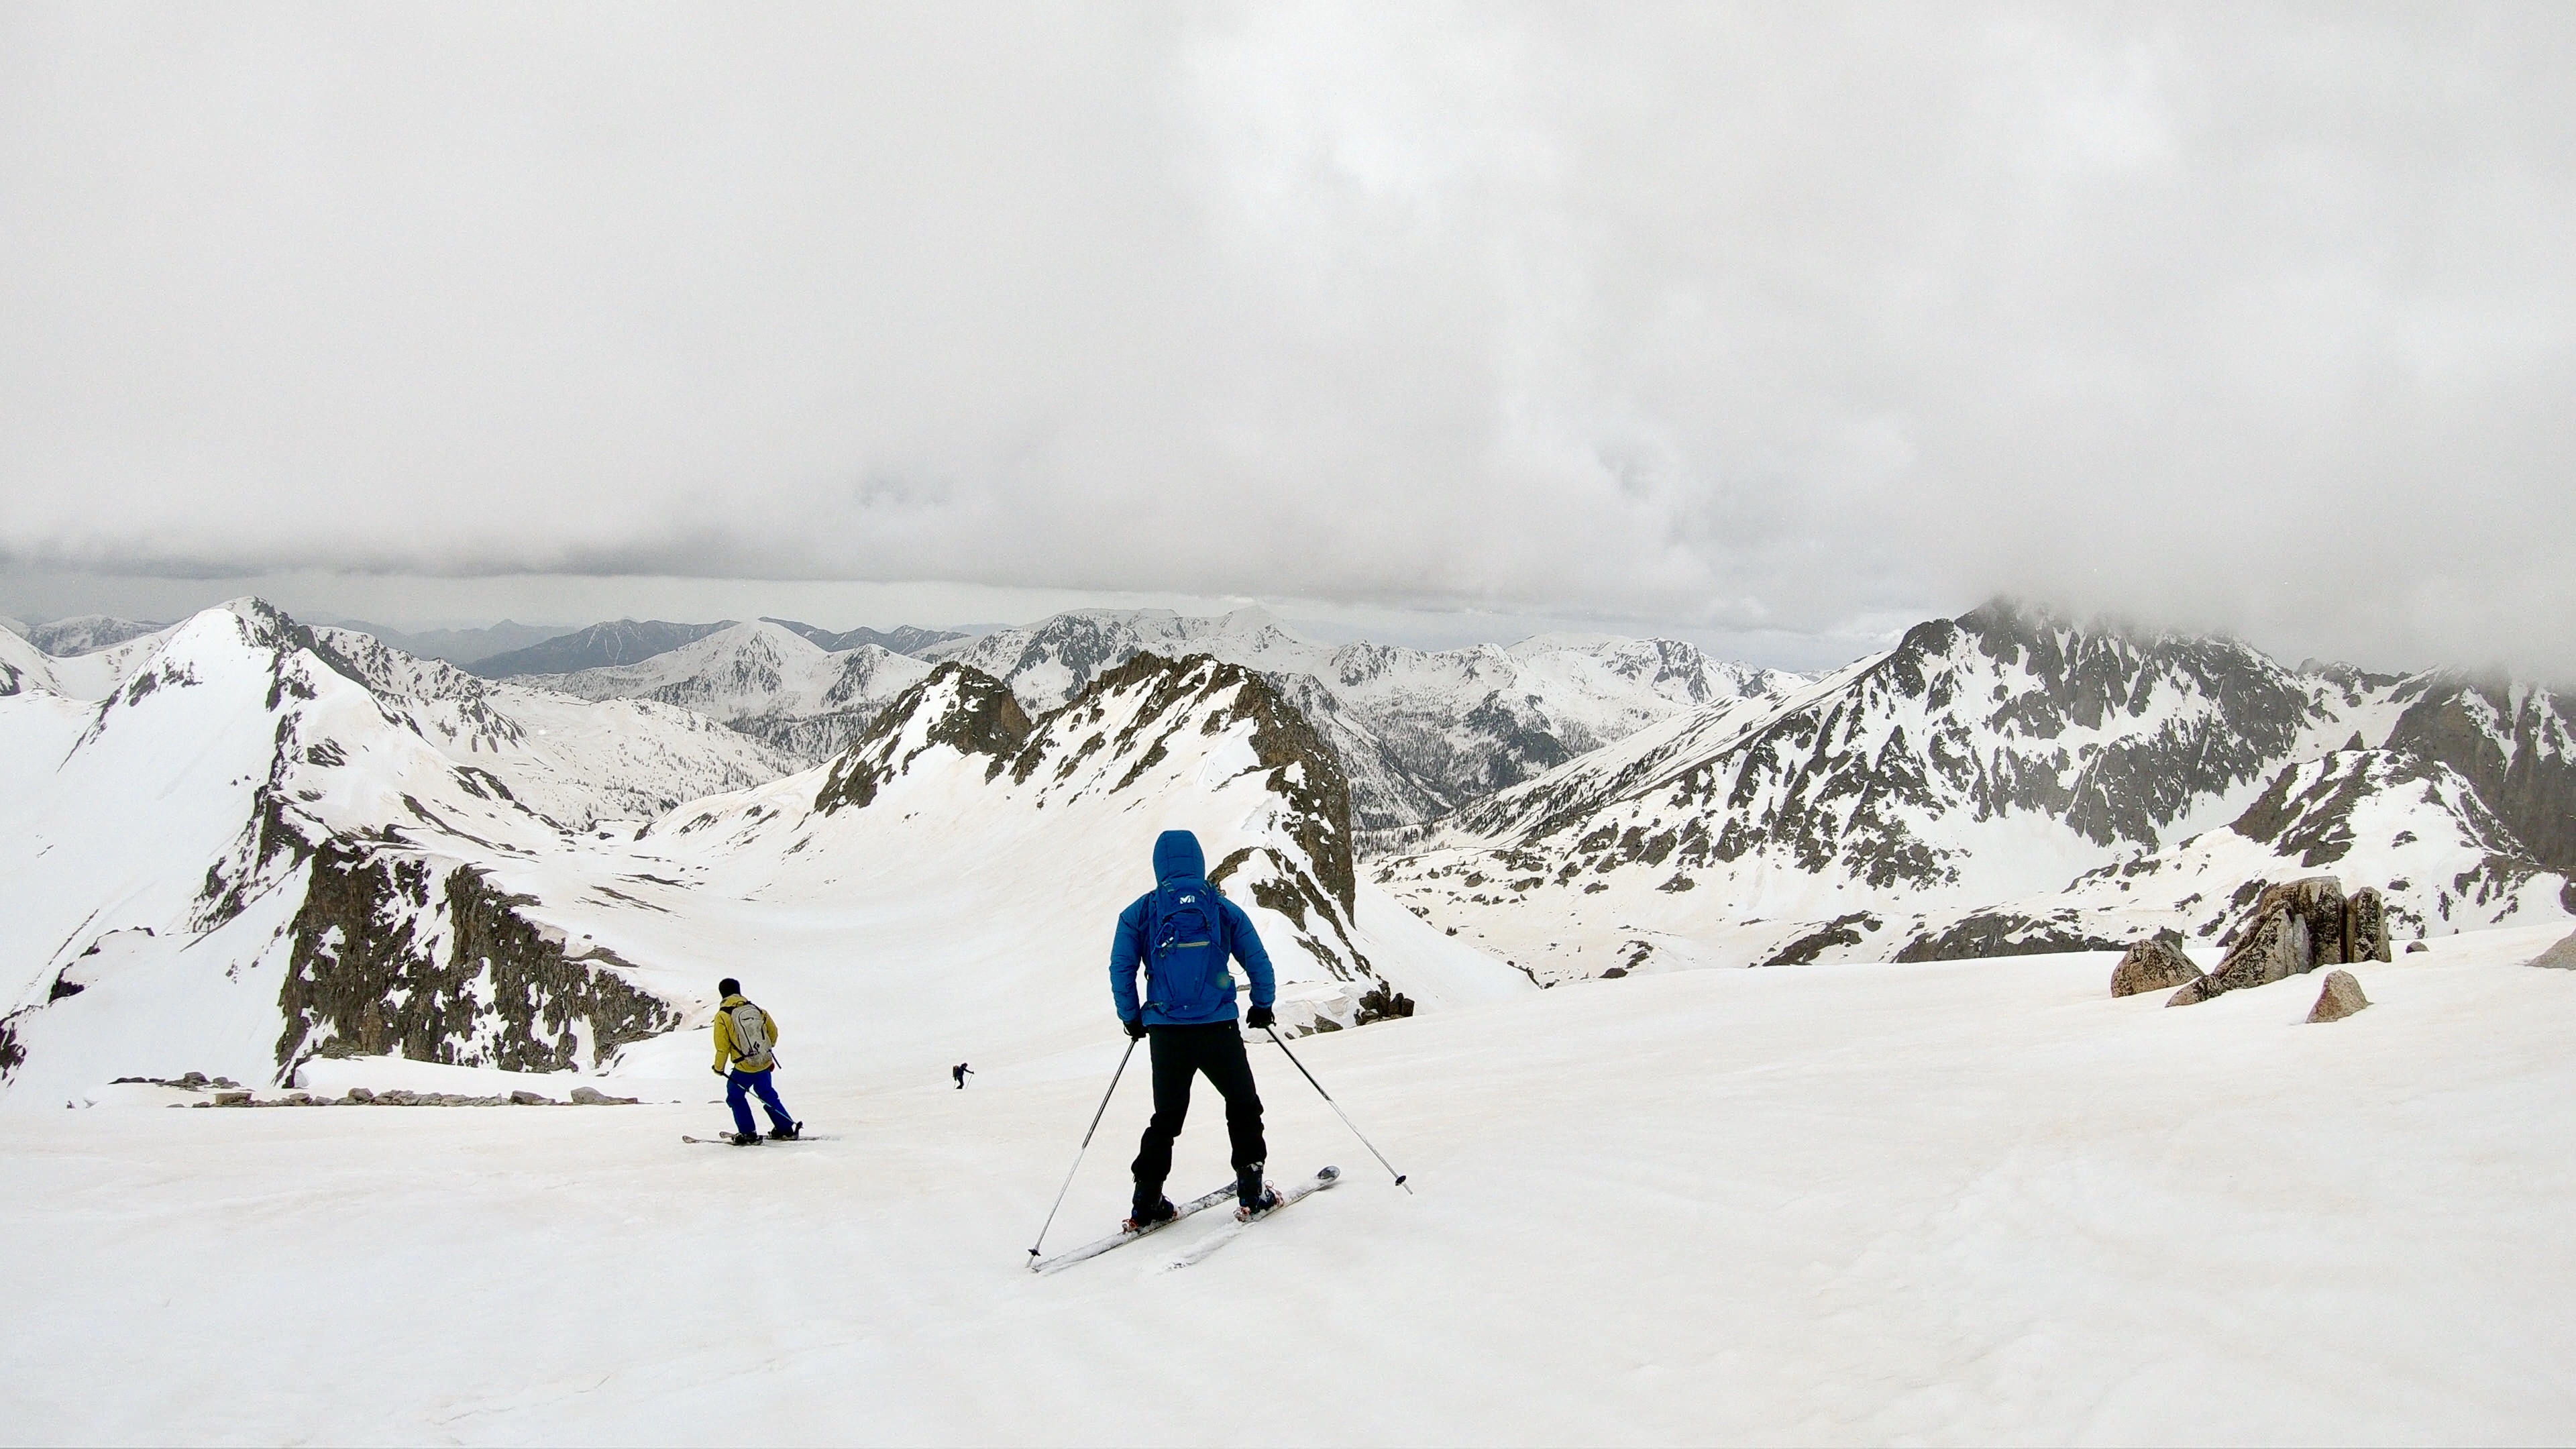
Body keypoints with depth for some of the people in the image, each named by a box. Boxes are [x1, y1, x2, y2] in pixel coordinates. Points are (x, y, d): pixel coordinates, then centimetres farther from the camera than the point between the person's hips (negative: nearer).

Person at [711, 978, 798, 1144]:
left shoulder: (723, 1016, -10)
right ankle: (786, 1130, 25)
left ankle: (748, 1135, 13)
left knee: (735, 1097, 16)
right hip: (765, 1063, 5)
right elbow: (773, 1032, 11)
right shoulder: (756, 1010, 3)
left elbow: (722, 1046, -9)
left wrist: (719, 1068, 7)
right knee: (767, 1094, 23)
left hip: (744, 1068, -5)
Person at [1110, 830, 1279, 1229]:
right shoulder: (1224, 910, 4)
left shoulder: (1140, 912, 4)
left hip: (1165, 1031, 2)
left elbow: (1120, 970, 3)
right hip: (1219, 1030, -1)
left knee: (1167, 1117, 16)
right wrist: (1262, 1007, 21)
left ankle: (1147, 1202, 11)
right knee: (1243, 1106, 15)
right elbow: (1259, 963, 6)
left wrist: (1132, 1018, 16)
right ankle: (1251, 1192, 9)